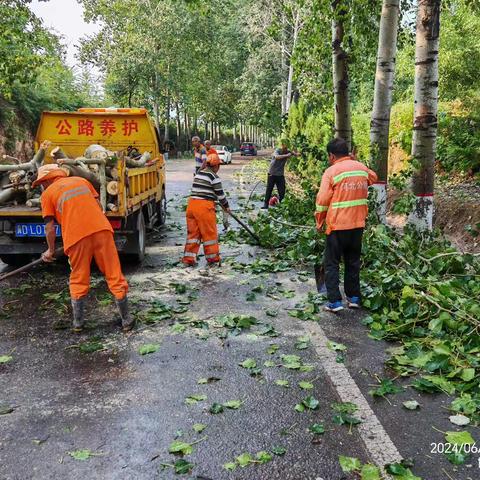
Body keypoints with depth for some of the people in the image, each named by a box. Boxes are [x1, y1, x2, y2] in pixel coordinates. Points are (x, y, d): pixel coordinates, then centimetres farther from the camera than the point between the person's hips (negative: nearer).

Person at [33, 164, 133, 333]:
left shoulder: (48, 193, 12)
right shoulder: (81, 180, 22)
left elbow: (49, 226, 8)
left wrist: (51, 250, 20)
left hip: (76, 236, -2)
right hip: (101, 229, 2)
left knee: (78, 281, 16)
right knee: (114, 276, 8)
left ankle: (78, 322, 23)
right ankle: (126, 320, 13)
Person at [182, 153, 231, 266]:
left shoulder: (198, 174, 16)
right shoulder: (214, 177, -7)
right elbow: (220, 194, -3)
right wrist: (226, 206, 15)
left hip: (192, 204, 7)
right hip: (205, 206, -7)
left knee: (193, 232, 11)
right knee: (210, 233, 7)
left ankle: (189, 258, 10)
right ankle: (212, 257, 18)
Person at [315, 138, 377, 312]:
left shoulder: (331, 171, -11)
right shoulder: (361, 167, 5)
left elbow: (322, 200, -12)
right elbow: (373, 177, 28)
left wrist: (319, 222, 0)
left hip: (337, 225, -5)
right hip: (358, 224, 5)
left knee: (332, 263, 5)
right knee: (353, 261, 18)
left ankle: (335, 301, 2)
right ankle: (354, 297, 23)